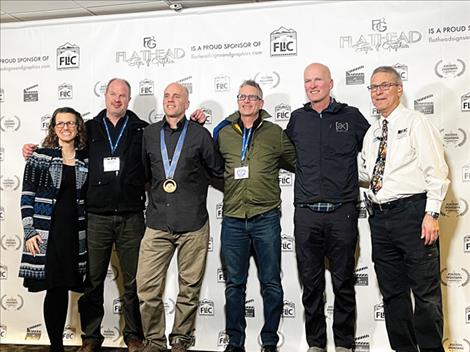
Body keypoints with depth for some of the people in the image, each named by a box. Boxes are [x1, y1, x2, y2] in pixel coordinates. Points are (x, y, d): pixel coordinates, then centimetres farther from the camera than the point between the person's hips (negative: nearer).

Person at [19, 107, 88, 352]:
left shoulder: (85, 159, 7)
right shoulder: (40, 157, -1)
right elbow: (27, 197, -1)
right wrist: (29, 232, -8)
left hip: (75, 232, 3)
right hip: (47, 233, -2)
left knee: (62, 288, 8)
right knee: (55, 288, 1)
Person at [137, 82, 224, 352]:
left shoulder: (200, 134, 2)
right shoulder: (150, 133, 11)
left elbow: (218, 170, 11)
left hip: (193, 224, -2)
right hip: (158, 222, 2)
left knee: (190, 287, 7)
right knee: (148, 287, -1)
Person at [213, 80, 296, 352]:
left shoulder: (276, 133, 5)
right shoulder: (223, 133, 8)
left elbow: (297, 162, 14)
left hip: (266, 218, -1)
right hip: (233, 219, 2)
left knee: (271, 283, 5)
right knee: (234, 284, 9)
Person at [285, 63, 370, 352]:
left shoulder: (351, 116, 5)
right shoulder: (297, 119, 10)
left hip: (342, 211, -1)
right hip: (307, 213, 2)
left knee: (343, 282, 6)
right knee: (311, 283, 8)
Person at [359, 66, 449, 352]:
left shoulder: (416, 123, -2)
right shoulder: (371, 133, 17)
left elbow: (436, 170, -8)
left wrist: (432, 213, -15)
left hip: (412, 212, -6)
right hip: (379, 216, 7)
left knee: (425, 291, 0)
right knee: (392, 291, 13)